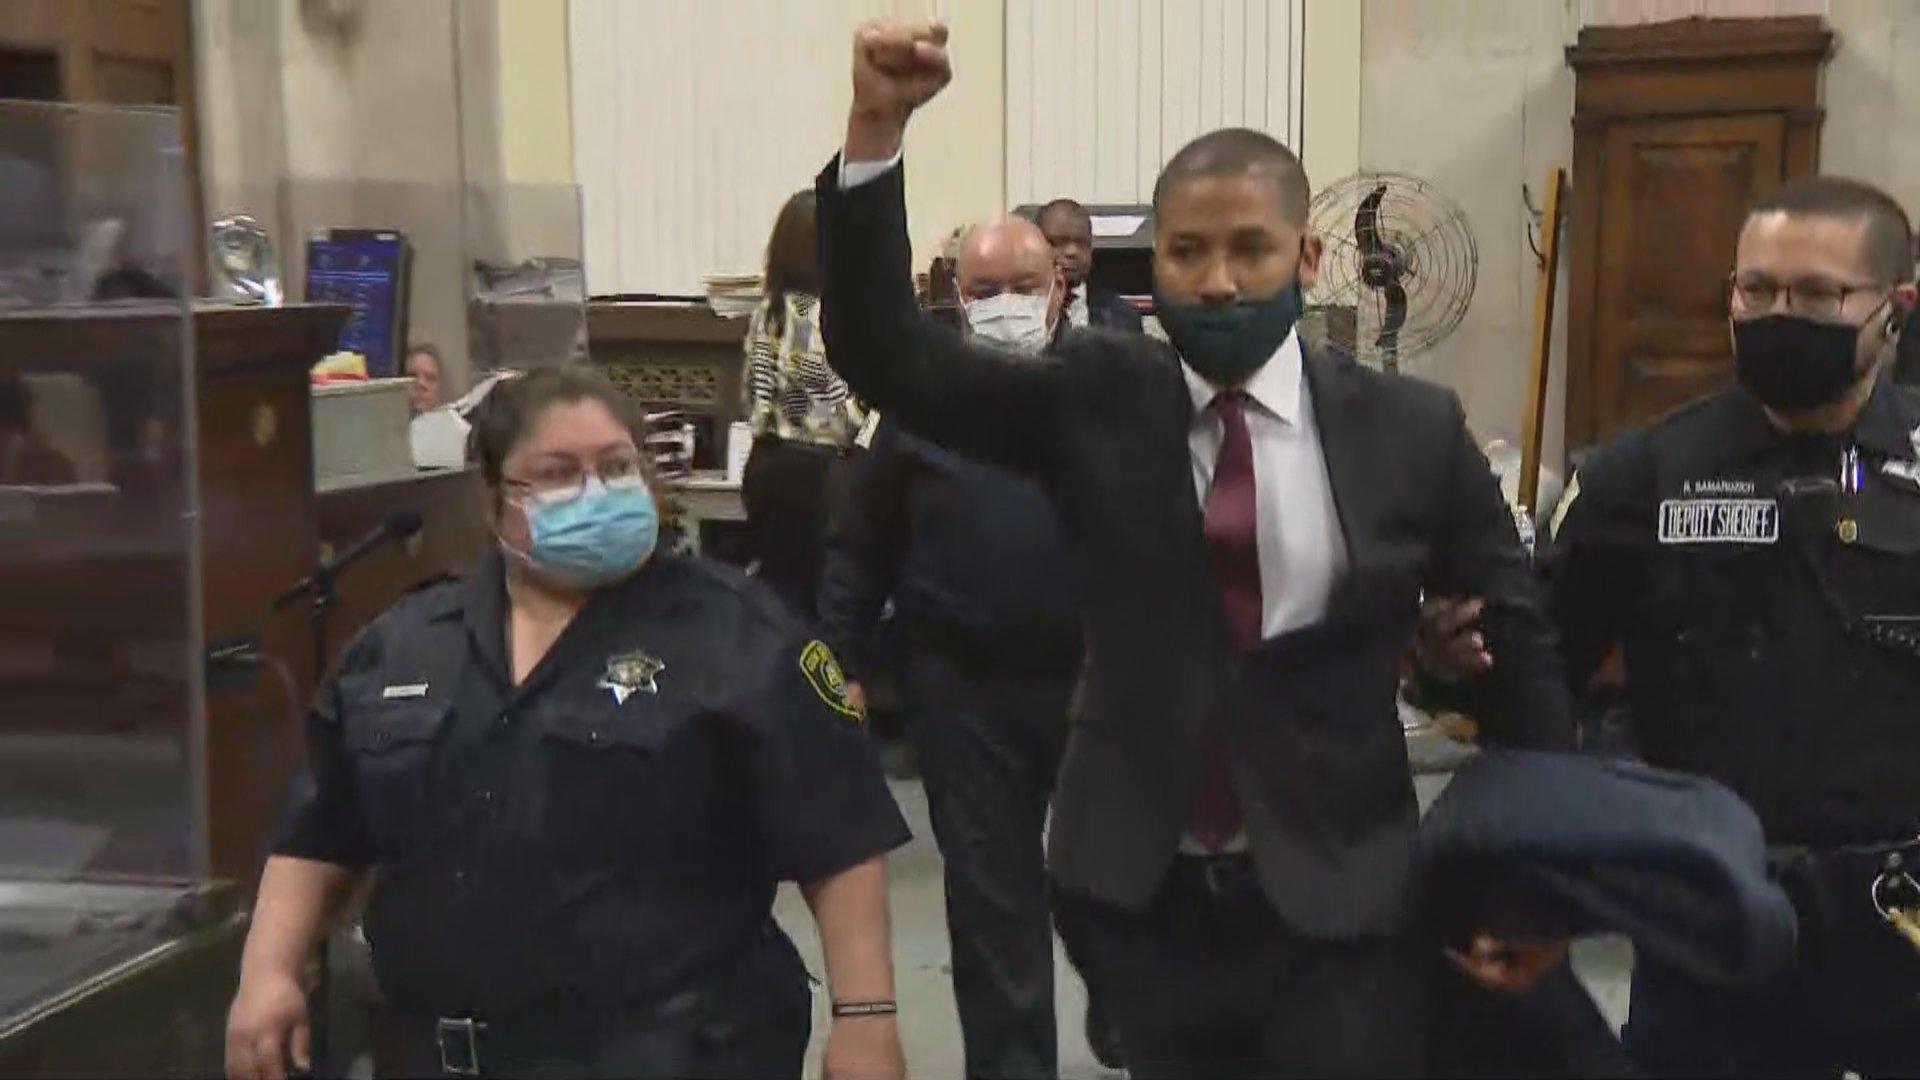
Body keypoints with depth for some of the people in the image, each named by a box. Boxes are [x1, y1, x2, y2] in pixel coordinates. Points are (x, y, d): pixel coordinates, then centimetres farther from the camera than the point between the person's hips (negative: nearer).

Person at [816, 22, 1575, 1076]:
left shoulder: (1412, 429, -4)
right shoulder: (1095, 400, -3)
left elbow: (1518, 642, 5)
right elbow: (886, 356, -11)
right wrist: (877, 127, -24)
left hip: (1339, 904, -1)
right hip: (1143, 894, 2)